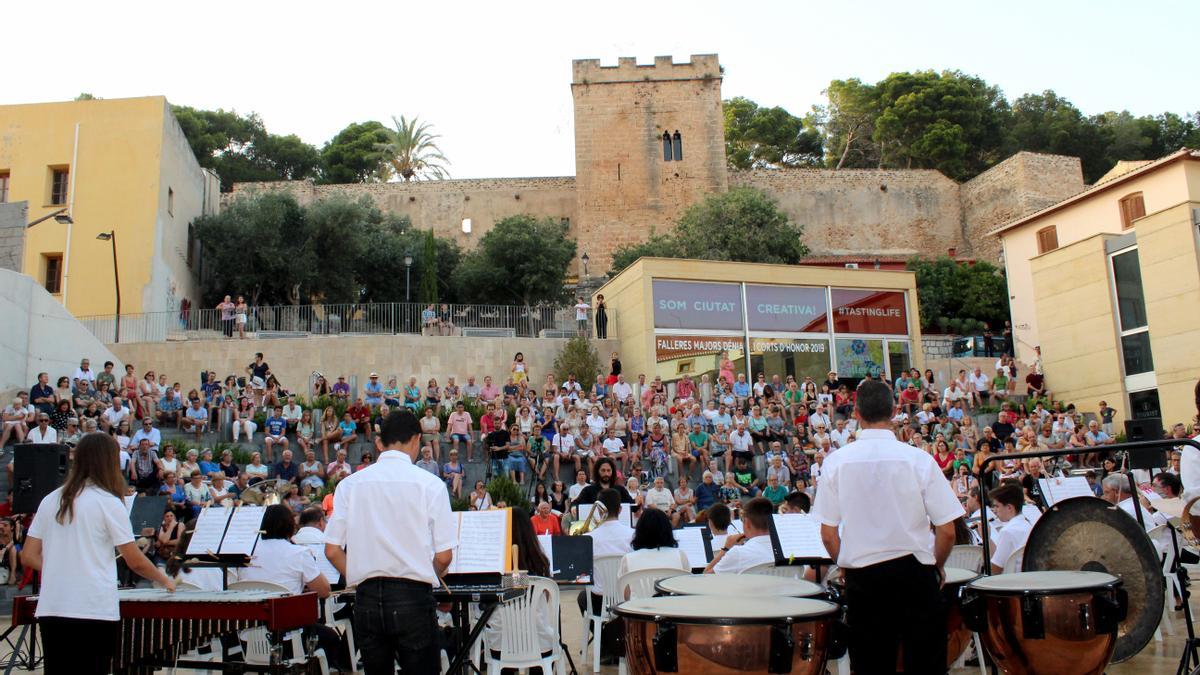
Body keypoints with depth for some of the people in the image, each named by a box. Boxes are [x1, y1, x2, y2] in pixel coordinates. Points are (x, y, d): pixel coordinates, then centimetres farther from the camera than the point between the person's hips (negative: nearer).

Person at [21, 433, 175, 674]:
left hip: (51, 609, 5)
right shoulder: (108, 502, -6)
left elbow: (28, 557, 8)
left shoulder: (50, 501, 8)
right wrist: (165, 580, 11)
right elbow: (135, 562, -5)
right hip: (94, 611, -5)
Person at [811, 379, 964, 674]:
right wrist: (936, 567, 12)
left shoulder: (836, 461, -5)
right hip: (914, 573, -1)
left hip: (862, 579, 2)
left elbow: (828, 535, -2)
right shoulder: (918, 459, -8)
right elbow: (947, 531, -6)